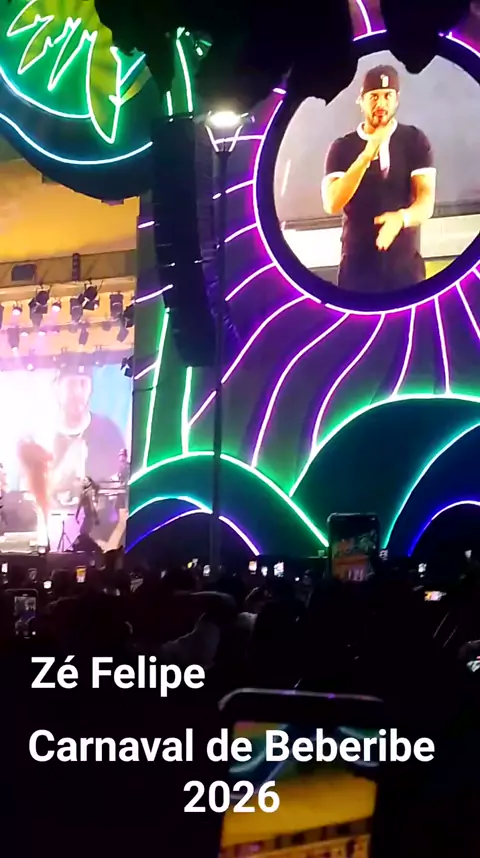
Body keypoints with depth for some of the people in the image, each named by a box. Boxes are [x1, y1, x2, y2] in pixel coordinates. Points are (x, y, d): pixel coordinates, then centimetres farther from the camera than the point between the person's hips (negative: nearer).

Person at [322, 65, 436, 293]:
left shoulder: (415, 141, 4)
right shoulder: (342, 147, 5)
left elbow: (427, 200, -5)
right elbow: (332, 204, -9)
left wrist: (401, 218, -29)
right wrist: (366, 155, -19)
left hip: (406, 266, 0)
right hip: (356, 265, 0)